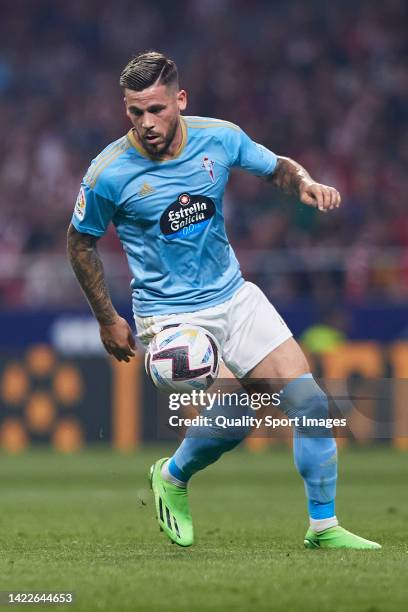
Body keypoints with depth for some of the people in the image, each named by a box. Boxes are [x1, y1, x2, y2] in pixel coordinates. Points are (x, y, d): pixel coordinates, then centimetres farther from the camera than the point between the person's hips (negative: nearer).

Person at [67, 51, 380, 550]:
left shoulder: (219, 138, -7)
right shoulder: (109, 174, -16)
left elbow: (277, 168, 12)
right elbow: (80, 242, 1)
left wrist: (306, 185, -11)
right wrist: (107, 320, 4)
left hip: (235, 297, 4)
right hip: (169, 315, -4)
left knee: (310, 401, -6)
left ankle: (323, 528, 9)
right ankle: (172, 477, 12)